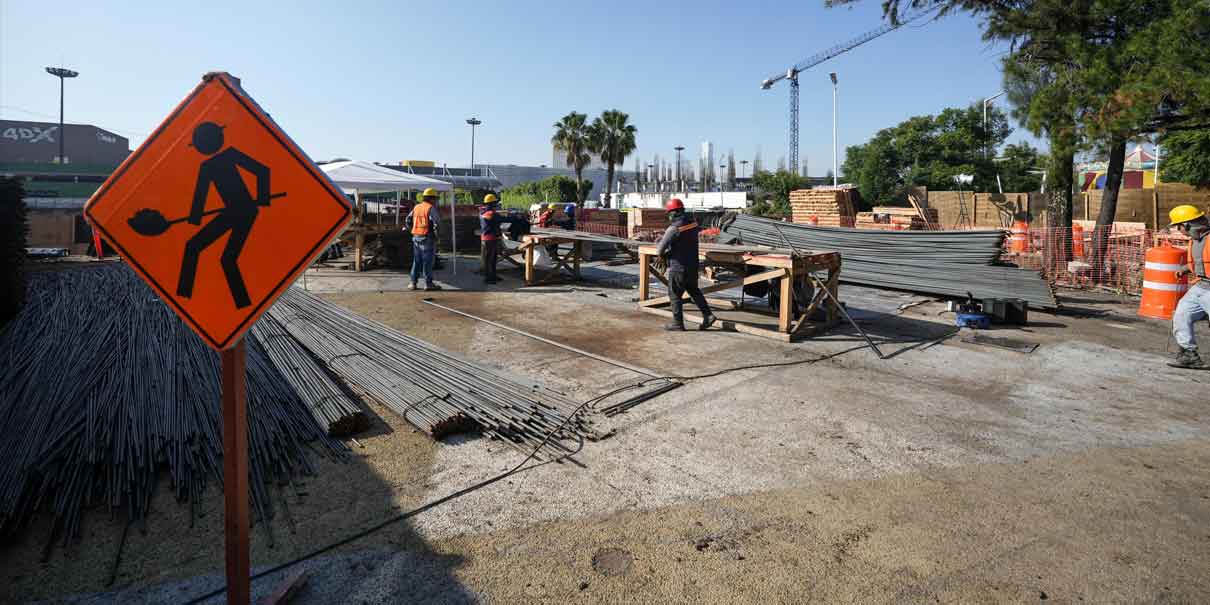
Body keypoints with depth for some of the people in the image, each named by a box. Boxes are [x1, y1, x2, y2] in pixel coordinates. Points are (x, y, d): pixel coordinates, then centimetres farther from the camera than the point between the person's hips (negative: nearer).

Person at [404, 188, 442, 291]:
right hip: (428, 237, -6)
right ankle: (428, 283, 4)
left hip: (416, 237, 6)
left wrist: (407, 228, 31)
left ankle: (413, 283, 14)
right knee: (427, 261, -1)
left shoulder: (416, 207, 10)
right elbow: (437, 221, -22)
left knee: (416, 261, 13)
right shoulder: (431, 208, -10)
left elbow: (408, 220, 15)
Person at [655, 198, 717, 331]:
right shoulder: (692, 223, 2)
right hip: (693, 265, 7)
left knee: (675, 295, 6)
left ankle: (678, 323, 13)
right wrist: (662, 238, 20)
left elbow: (660, 249, -15)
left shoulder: (674, 228, -20)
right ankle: (707, 315, 15)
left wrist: (662, 254, 10)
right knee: (694, 291, 21)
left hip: (679, 267, -7)